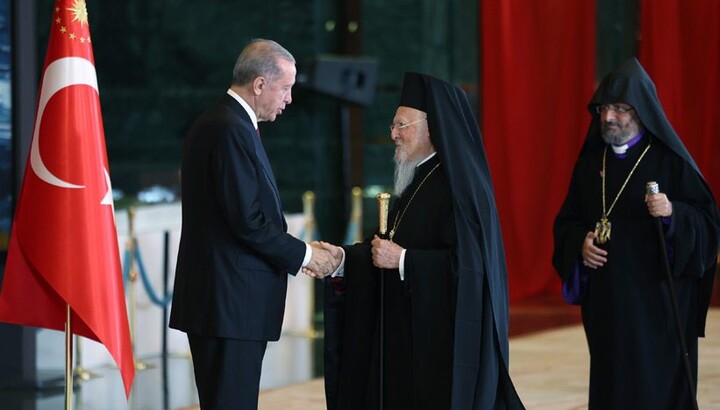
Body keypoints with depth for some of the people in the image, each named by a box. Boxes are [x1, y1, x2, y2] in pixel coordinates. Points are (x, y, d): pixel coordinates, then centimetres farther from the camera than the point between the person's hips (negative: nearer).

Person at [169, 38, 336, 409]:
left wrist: (295, 252, 13)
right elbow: (248, 221, -20)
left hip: (218, 299, 10)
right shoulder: (232, 131, -16)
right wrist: (303, 254, -7)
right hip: (232, 302, -10)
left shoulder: (212, 124, 16)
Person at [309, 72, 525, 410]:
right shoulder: (418, 179, 14)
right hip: (408, 337, 9)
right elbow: (391, 249, 17)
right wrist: (343, 258, 3)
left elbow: (467, 264, -24)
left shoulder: (461, 186, -16)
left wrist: (402, 259, -20)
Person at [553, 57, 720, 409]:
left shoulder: (670, 160, -5)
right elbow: (566, 222, 16)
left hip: (656, 302, -5)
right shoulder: (591, 161, 11)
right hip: (605, 300, 5)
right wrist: (580, 243, -4)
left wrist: (672, 213, -26)